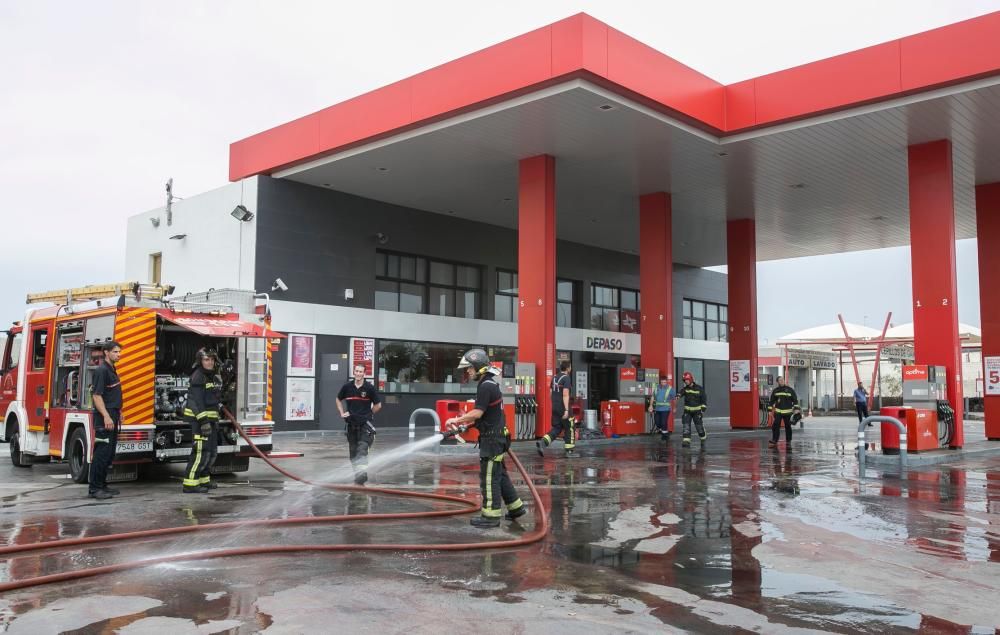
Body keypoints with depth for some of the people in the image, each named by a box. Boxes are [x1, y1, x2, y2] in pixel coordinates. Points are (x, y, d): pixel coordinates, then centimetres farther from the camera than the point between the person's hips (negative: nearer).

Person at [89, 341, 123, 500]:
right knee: (102, 453, -9)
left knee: (110, 453, 11)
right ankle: (94, 488, -5)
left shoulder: (112, 371, 16)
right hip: (104, 418, -10)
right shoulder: (101, 370, -12)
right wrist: (106, 416, -25)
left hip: (112, 417, 10)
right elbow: (97, 396, -18)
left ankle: (102, 485, 17)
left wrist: (118, 414, 21)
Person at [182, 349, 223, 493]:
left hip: (210, 418, 10)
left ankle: (203, 480, 26)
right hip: (198, 418, -10)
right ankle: (190, 484, -11)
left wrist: (215, 420, 24)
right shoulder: (198, 376, -14)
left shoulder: (214, 376, 16)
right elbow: (196, 401, -21)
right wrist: (204, 421, -27)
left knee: (212, 451, 15)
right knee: (201, 451, -13)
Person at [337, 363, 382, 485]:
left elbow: (378, 405, 2)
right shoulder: (347, 387, 2)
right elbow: (338, 399, 20)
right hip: (351, 422, 4)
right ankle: (357, 473, 22)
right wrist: (342, 413, 9)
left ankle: (362, 473, -22)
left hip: (365, 423, -4)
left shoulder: (369, 388, -7)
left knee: (362, 448, -16)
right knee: (353, 451, 10)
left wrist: (367, 414, 4)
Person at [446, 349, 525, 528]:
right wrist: (465, 422, 14)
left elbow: (477, 413, -22)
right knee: (500, 474, 17)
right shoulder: (491, 383, 15)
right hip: (497, 435, 10)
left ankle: (491, 515, 1)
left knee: (489, 476, -4)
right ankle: (515, 507, 25)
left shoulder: (486, 386, -17)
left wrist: (456, 420, -11)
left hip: (492, 438, -10)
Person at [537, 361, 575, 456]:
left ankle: (542, 441, -10)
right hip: (563, 408, -7)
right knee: (570, 428, 7)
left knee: (556, 428, 11)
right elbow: (565, 395, -20)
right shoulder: (566, 378, -12)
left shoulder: (554, 378, 12)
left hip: (554, 408, 7)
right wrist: (566, 410, -22)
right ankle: (569, 450, 11)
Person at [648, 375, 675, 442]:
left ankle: (665, 435, 8)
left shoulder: (670, 389, -5)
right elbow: (653, 397, 15)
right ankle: (663, 432, 30)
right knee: (657, 422, 7)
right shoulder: (657, 388, 6)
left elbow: (674, 398, 2)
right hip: (657, 409, 5)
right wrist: (651, 405, 11)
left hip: (665, 409, -4)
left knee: (664, 423, -9)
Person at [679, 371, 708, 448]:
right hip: (687, 411, 3)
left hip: (697, 411, -3)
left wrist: (703, 410, -8)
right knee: (686, 425, -8)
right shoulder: (685, 389, 1)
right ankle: (686, 441, -9)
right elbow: (681, 393, -19)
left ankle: (703, 441, 23)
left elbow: (704, 400, -3)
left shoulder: (699, 389, -7)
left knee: (699, 426, 2)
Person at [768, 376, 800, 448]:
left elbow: (795, 400, 0)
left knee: (788, 427, 7)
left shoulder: (790, 390, -1)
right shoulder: (775, 391, 6)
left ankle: (788, 442, 18)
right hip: (778, 412, 1)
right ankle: (774, 442, -2)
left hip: (787, 412, -1)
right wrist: (770, 410, 9)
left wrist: (796, 409, -6)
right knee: (775, 426, -6)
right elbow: (771, 401, 12)